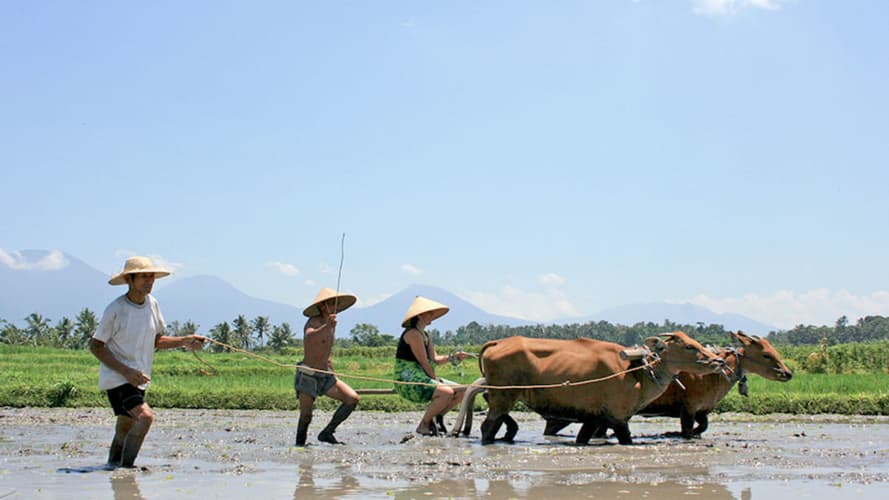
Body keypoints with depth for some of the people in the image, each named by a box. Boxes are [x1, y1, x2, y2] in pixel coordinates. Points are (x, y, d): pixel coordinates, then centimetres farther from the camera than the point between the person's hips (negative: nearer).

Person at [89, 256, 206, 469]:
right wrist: (126, 371, -20)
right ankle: (125, 467, -15)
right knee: (145, 416, -23)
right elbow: (95, 346, -11)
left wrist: (184, 341, -2)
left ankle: (112, 466, 29)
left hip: (139, 378, 7)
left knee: (125, 429, 14)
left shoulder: (152, 303, 5)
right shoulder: (116, 310, -15)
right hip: (116, 378, -7)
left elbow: (156, 340, 15)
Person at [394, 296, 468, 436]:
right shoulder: (413, 334, -14)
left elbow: (435, 359, 11)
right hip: (408, 382, -10)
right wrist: (437, 381, -12)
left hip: (423, 379, 10)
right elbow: (423, 362, -17)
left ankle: (434, 419, 10)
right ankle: (423, 425, -14)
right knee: (446, 392, -28)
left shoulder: (425, 335, 17)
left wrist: (453, 356, -4)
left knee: (461, 392, 5)